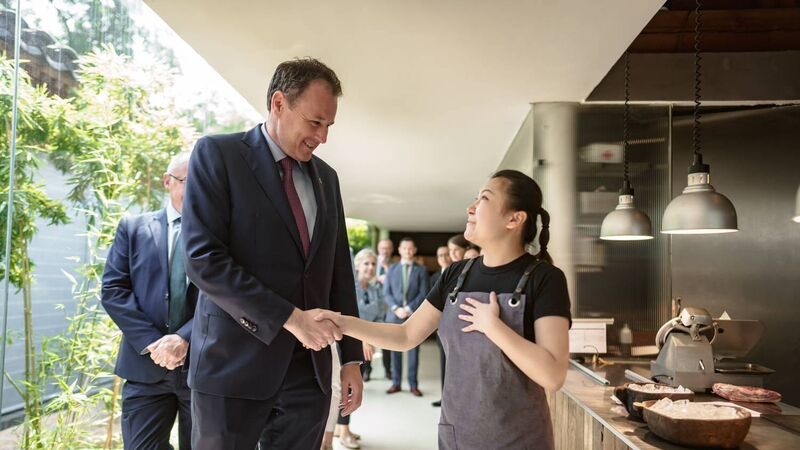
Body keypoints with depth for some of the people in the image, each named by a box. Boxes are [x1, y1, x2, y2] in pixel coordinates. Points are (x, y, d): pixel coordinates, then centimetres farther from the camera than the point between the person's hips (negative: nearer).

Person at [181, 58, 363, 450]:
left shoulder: (326, 177, 13)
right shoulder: (217, 154, -4)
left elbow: (339, 270, 13)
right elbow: (202, 257, -15)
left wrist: (351, 357, 10)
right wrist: (289, 318, -18)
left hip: (308, 368, 5)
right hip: (234, 365, -5)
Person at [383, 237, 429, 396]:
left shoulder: (421, 270, 6)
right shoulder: (391, 269, 12)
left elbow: (423, 294, -2)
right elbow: (386, 293, 5)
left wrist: (408, 308, -13)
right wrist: (396, 308, -10)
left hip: (414, 316, -1)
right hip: (394, 315, 2)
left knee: (413, 351, 1)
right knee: (395, 351, 4)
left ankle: (413, 385, 8)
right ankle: (396, 383, 12)